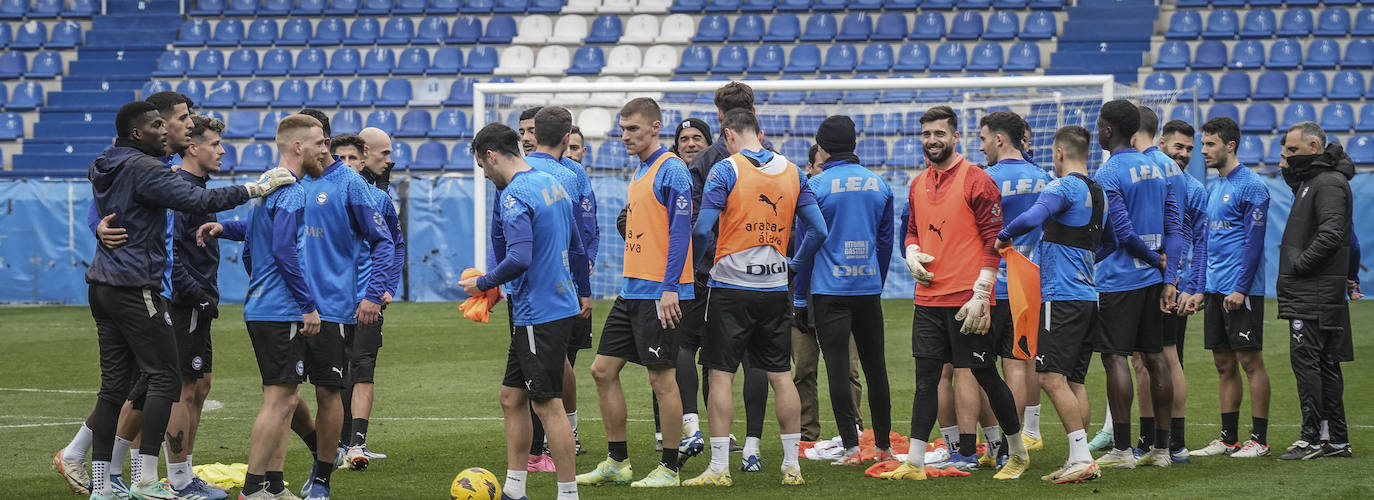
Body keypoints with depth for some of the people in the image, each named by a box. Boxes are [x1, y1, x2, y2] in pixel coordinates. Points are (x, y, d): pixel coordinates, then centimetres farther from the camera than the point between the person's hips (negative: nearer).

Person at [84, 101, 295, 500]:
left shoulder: (104, 168, 13)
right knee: (164, 376, -4)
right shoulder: (143, 168, -15)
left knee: (115, 384, 9)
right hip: (135, 288, -9)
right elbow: (198, 200, -25)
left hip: (103, 286, 9)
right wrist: (255, 189, -21)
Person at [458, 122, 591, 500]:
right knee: (511, 397, 15)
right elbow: (575, 245, 21)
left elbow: (519, 259, -26)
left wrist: (483, 283, -11)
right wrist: (584, 291, 31)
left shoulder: (515, 196, -17)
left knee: (548, 405, -5)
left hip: (540, 315, -10)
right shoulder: (552, 184, 13)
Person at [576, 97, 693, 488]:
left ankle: (669, 469, 4)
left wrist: (670, 288, -21)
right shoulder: (639, 173, 16)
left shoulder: (671, 170, -12)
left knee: (662, 378, -4)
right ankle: (616, 463, 16)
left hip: (659, 293, -9)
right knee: (603, 370, 8)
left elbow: (680, 231, -17)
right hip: (632, 291, 9)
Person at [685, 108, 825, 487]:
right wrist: (798, 264, 21)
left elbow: (702, 229, -12)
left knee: (721, 376, 0)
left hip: (731, 287, -4)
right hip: (775, 288, 4)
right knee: (781, 376, 9)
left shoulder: (726, 170, -8)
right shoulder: (792, 172, 6)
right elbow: (818, 230, 7)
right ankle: (792, 466, 11)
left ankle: (719, 467, -3)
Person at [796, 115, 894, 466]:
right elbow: (886, 239, 12)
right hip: (869, 286, 4)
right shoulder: (879, 185, 6)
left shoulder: (816, 186, -8)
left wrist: (801, 288, 5)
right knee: (875, 367, 11)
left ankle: (851, 448, -6)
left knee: (838, 369, -2)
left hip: (830, 289, -4)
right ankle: (884, 446, 15)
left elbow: (807, 239, -4)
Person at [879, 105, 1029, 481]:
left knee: (983, 375, 1)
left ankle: (1018, 451, 16)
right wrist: (912, 253, 3)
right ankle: (914, 462, 4)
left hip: (966, 301, -6)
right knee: (926, 376, 4)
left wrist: (980, 296, -15)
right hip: (928, 297, 6)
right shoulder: (919, 184, 13)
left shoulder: (976, 181, -8)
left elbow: (993, 239, -10)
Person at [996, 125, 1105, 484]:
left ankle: (1081, 458, -17)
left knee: (1051, 376, -11)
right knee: (1074, 380, 10)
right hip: (1089, 296, 9)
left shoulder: (1065, 187, -11)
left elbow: (1032, 218, -29)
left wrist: (1003, 236, -11)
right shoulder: (1097, 193, 17)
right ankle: (1080, 462, 7)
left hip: (1062, 296, -9)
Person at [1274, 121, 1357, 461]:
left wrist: (1298, 265, -17)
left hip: (1317, 292, -11)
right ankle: (1336, 439, 13)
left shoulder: (1329, 184, -12)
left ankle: (1314, 436, -12)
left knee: (1305, 358, -11)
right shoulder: (1310, 181, 20)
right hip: (1306, 292, 11)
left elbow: (1331, 235, -23)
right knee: (1325, 363, 11)